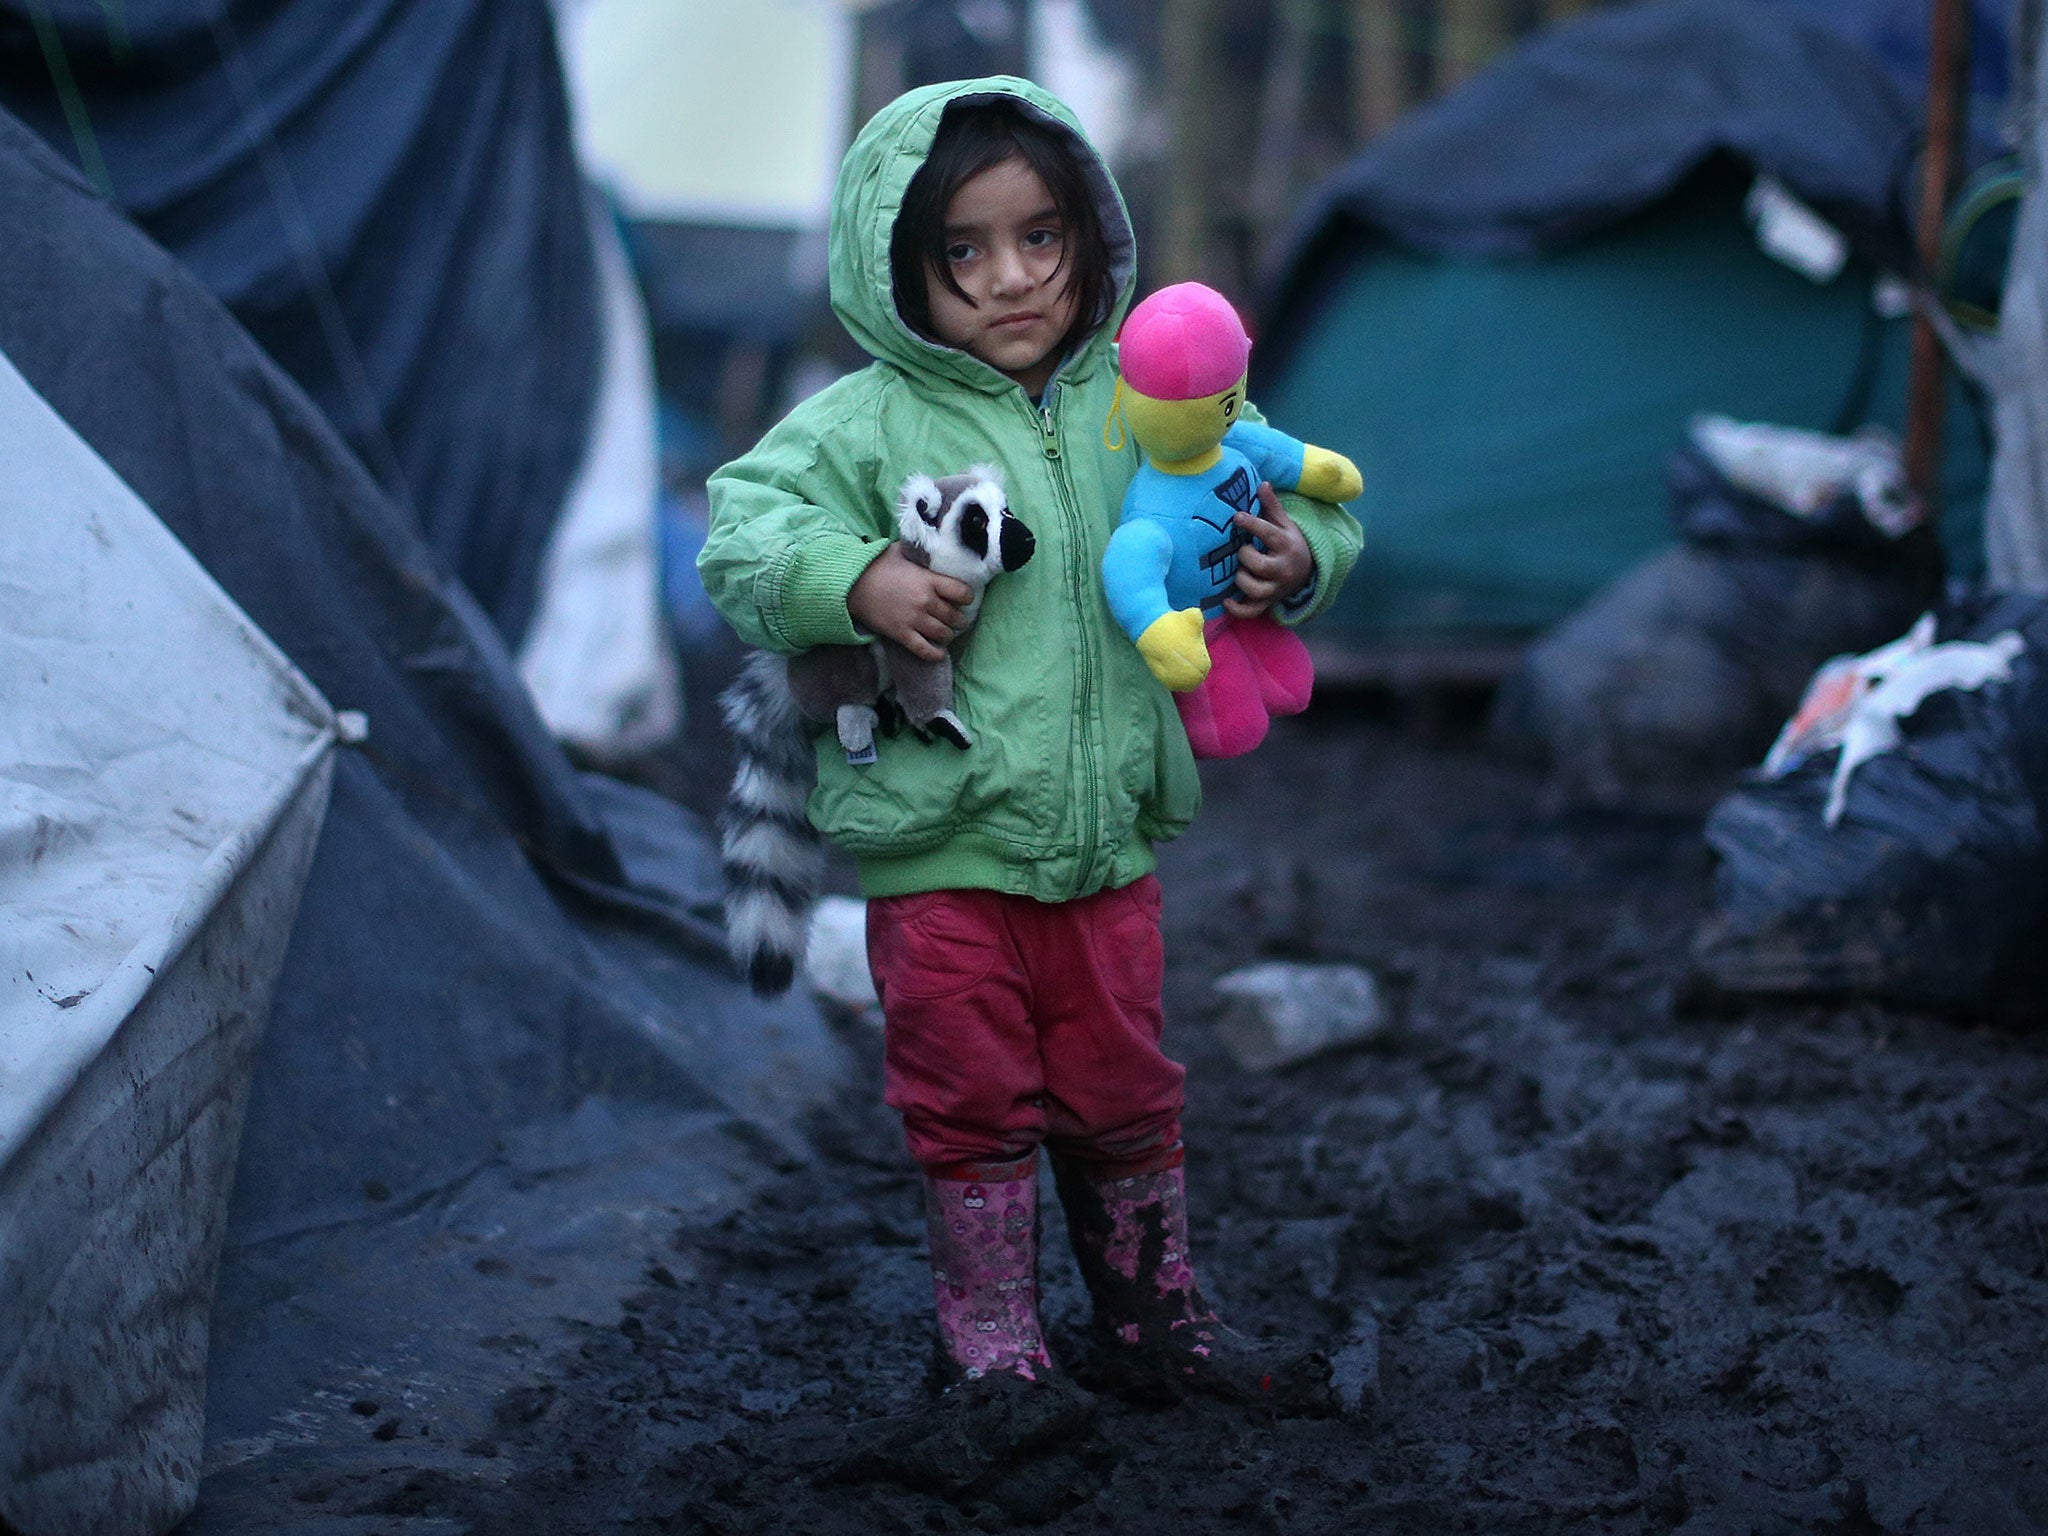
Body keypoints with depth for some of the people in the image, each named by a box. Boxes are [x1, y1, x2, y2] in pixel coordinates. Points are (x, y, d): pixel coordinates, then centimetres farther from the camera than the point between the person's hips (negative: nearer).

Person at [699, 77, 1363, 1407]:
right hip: (940, 854, -3)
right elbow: (744, 529, -11)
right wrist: (859, 582, -26)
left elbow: (1301, 498, 9)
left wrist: (1298, 557, -12)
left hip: (1110, 834, 3)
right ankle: (995, 1352, 23)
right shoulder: (870, 423, -8)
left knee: (1124, 1093, 16)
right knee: (977, 1104, 7)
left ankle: (1156, 1323, 33)